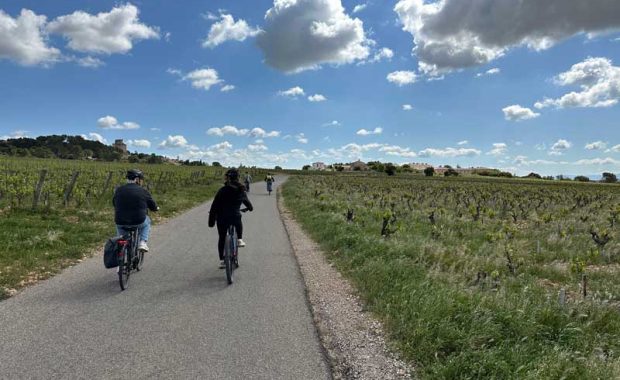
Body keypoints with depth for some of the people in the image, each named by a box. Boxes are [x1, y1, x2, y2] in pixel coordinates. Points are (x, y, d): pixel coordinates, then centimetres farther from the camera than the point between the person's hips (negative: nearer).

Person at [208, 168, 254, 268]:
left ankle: (222, 260, 19)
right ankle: (240, 239, 21)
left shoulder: (222, 190, -5)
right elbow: (247, 201, 21)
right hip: (235, 218, 1)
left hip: (222, 219, -1)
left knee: (222, 238, 17)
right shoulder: (241, 191, 3)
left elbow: (214, 206, -6)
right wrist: (250, 208, 44)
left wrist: (211, 221, 0)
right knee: (239, 223, 38)